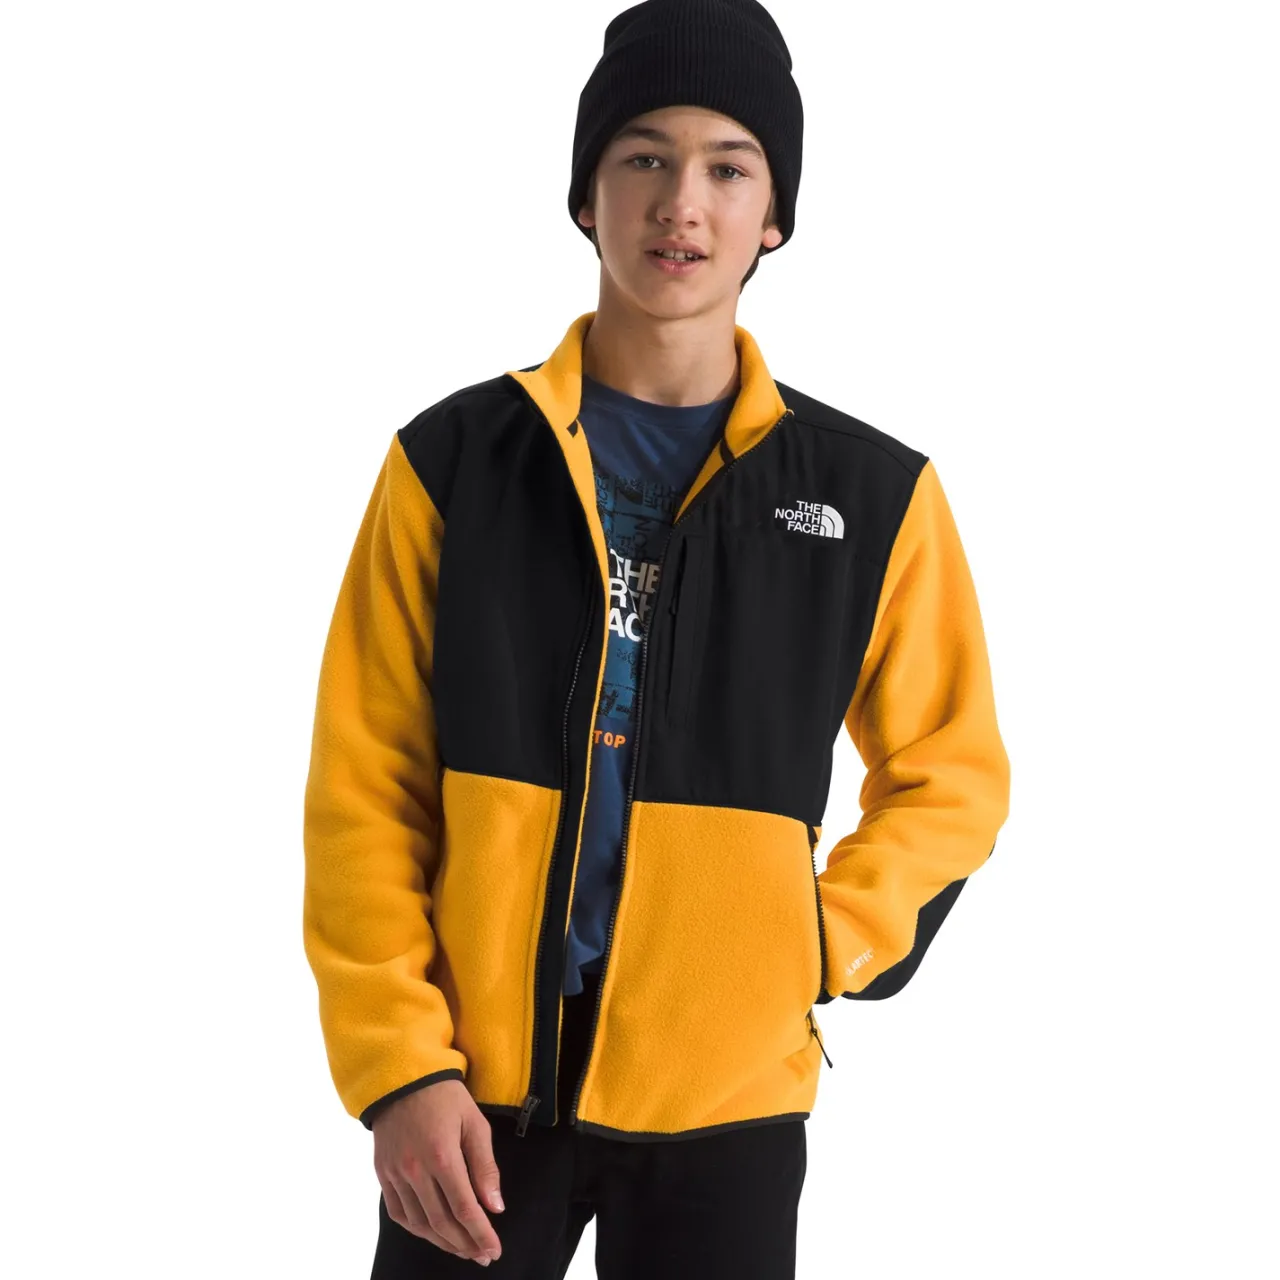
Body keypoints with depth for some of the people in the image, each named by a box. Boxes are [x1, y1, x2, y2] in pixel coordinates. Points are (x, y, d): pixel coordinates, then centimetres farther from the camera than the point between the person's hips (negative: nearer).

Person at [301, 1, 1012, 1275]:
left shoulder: (873, 495, 1)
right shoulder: (454, 462, 1)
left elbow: (953, 774, 10)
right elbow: (366, 786, -1)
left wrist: (822, 949, -5)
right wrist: (398, 1065, -9)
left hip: (728, 1092, 0)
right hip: (475, 1085, 0)